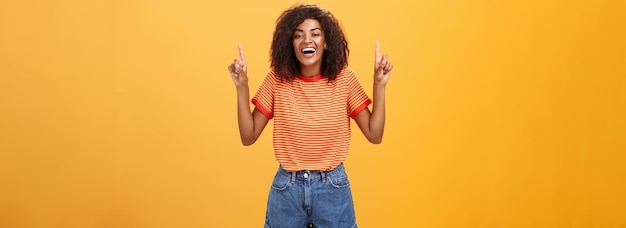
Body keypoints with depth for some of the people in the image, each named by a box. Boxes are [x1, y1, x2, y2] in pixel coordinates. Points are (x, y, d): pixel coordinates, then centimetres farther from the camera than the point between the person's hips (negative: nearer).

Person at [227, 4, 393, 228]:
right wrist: (242, 87, -15)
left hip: (333, 187, 0)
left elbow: (374, 134, -6)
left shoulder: (344, 78, -7)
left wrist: (379, 84, -14)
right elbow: (248, 136, -5)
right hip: (286, 187, 0)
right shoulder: (277, 79, -7)